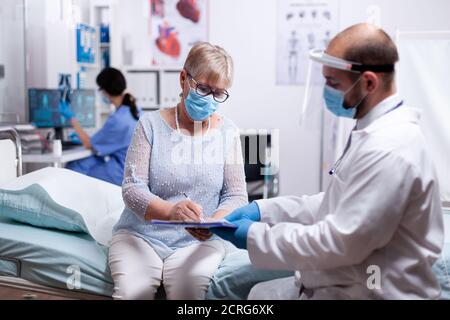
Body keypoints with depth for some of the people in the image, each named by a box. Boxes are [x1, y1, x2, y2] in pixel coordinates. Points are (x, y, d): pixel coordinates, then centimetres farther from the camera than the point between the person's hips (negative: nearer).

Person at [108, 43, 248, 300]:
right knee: (132, 291, -26)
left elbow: (236, 195, 1)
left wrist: (215, 222, -23)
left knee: (189, 289, -27)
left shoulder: (228, 132, 3)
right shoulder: (152, 125, -1)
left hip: (199, 240, 1)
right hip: (141, 233, 0)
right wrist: (171, 211, -29)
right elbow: (132, 188, -8)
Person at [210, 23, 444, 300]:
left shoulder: (387, 150, -26)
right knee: (259, 293, 15)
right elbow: (337, 204, 12)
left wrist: (256, 237, -17)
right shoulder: (377, 131, 7)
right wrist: (263, 210, 3)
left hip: (369, 292, -9)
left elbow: (341, 244, -26)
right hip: (348, 282, 9)